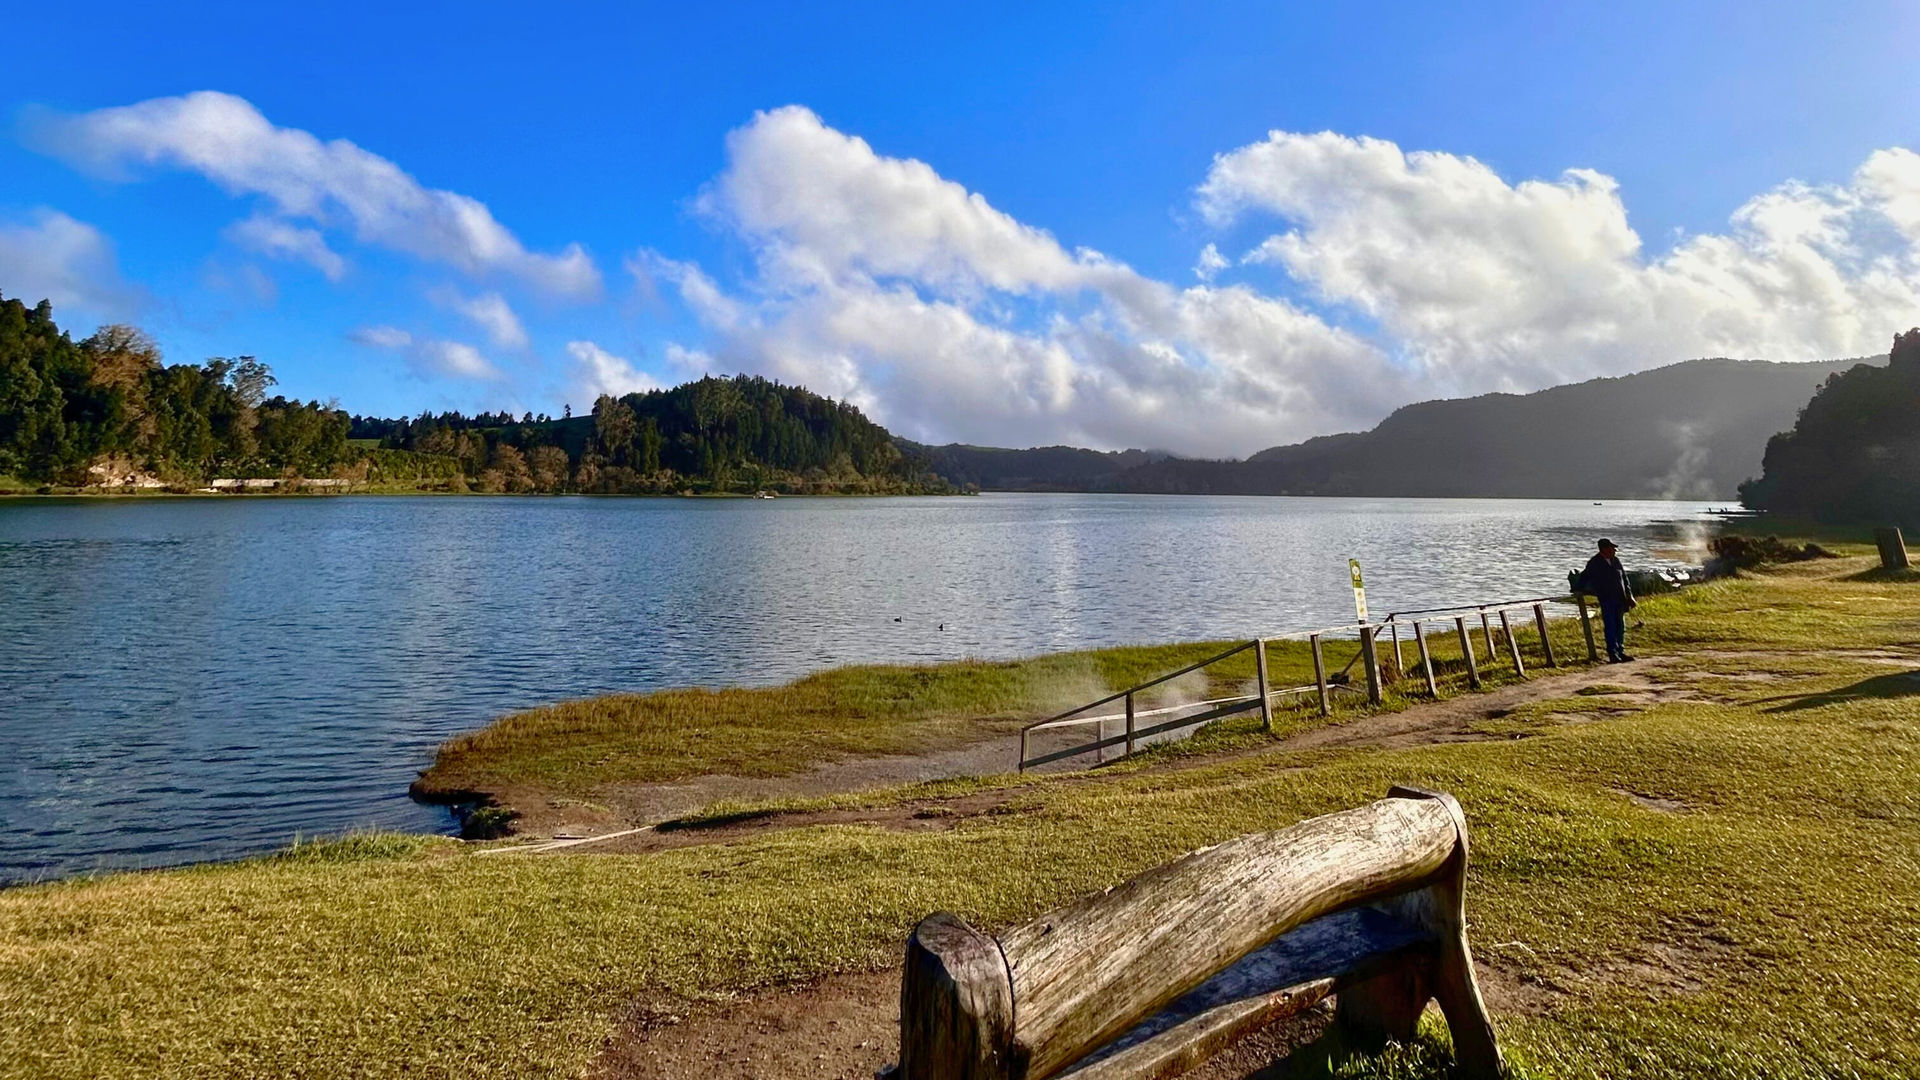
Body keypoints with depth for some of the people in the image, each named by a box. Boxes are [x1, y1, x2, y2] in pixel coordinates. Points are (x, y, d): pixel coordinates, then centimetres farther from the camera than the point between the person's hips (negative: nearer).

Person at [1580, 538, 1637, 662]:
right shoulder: (1594, 563, -5)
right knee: (1610, 627, -7)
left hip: (1620, 599, 6)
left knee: (1620, 627, 11)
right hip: (1606, 600, -6)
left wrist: (1629, 596, 10)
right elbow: (1584, 578, 5)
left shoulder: (1615, 560, 10)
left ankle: (1620, 652, 20)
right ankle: (1613, 655, -5)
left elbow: (1624, 578, 15)